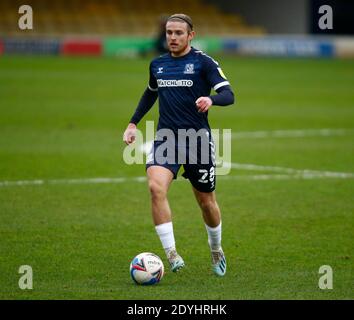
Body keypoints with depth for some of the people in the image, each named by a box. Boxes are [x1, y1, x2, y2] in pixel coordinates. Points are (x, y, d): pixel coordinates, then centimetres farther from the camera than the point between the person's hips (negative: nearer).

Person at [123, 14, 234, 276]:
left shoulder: (203, 62, -4)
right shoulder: (157, 65, 11)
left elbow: (228, 94, -13)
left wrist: (211, 100, -35)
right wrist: (133, 123, 23)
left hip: (198, 137, -3)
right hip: (165, 137, 3)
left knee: (206, 200, 9)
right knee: (156, 187, -24)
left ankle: (216, 250, 37)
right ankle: (172, 254, -23)